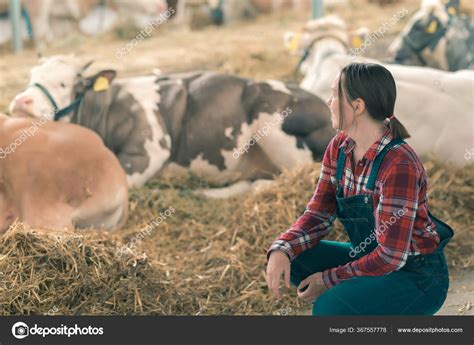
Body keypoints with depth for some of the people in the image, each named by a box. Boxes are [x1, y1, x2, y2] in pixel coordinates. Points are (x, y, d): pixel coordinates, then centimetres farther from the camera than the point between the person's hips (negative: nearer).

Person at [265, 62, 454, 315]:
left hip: (418, 277, -8)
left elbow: (391, 256, -27)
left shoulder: (400, 165, -28)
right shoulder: (339, 148, -3)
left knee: (329, 309, -30)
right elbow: (318, 216, -1)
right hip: (370, 259, 8)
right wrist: (282, 249, -20)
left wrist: (330, 279, -17)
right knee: (294, 258, -8)